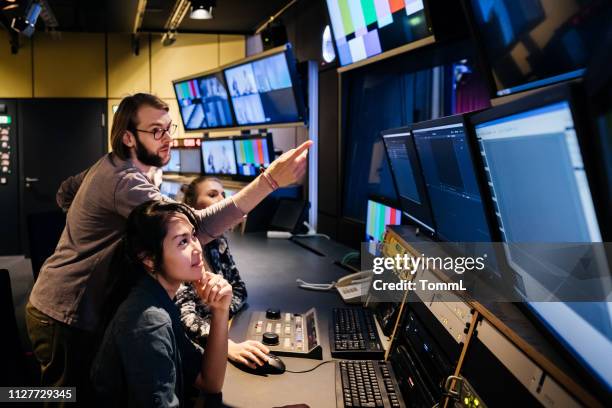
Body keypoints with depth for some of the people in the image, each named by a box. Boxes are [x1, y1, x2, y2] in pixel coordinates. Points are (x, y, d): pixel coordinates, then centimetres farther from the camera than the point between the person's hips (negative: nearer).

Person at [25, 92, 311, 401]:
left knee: (83, 391, 25)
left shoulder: (110, 165, 5)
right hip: (65, 317, -9)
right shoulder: (126, 182, -28)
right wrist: (269, 180, -47)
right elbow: (195, 227, -41)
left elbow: (64, 193, 24)